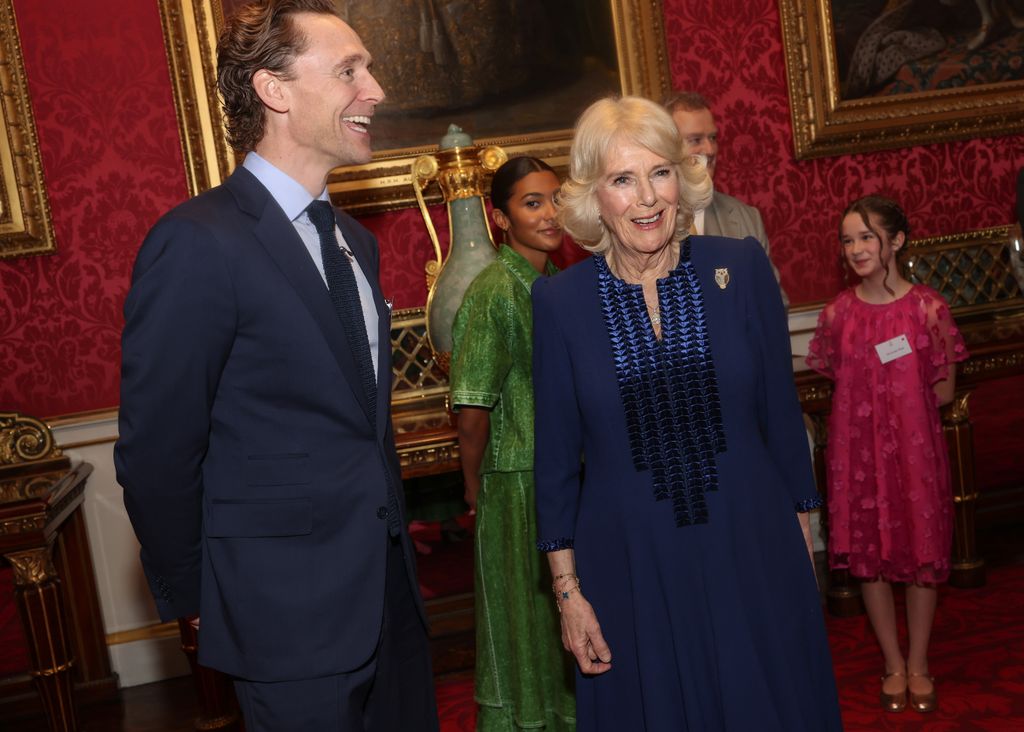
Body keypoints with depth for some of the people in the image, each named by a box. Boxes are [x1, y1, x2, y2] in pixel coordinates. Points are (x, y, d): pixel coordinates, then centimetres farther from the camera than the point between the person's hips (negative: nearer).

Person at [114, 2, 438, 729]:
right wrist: (196, 601, -3)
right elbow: (156, 454, -13)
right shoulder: (199, 243, -17)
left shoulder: (355, 241, 9)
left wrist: (392, 549, 12)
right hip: (289, 616, -7)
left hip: (391, 594, 7)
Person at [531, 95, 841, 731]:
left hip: (753, 555, 1)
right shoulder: (560, 301, -6)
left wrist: (801, 537, 5)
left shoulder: (743, 267, -5)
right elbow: (557, 456, 0)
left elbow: (782, 415, 2)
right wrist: (567, 588, 0)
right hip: (629, 569, 0)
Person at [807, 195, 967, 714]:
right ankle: (893, 664, 27)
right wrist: (880, 402, -4)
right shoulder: (838, 312, -2)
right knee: (869, 553, 9)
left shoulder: (926, 306, -6)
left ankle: (918, 664, 27)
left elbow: (944, 390, -1)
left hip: (914, 446, -1)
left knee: (922, 550, 7)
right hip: (858, 449, 1)